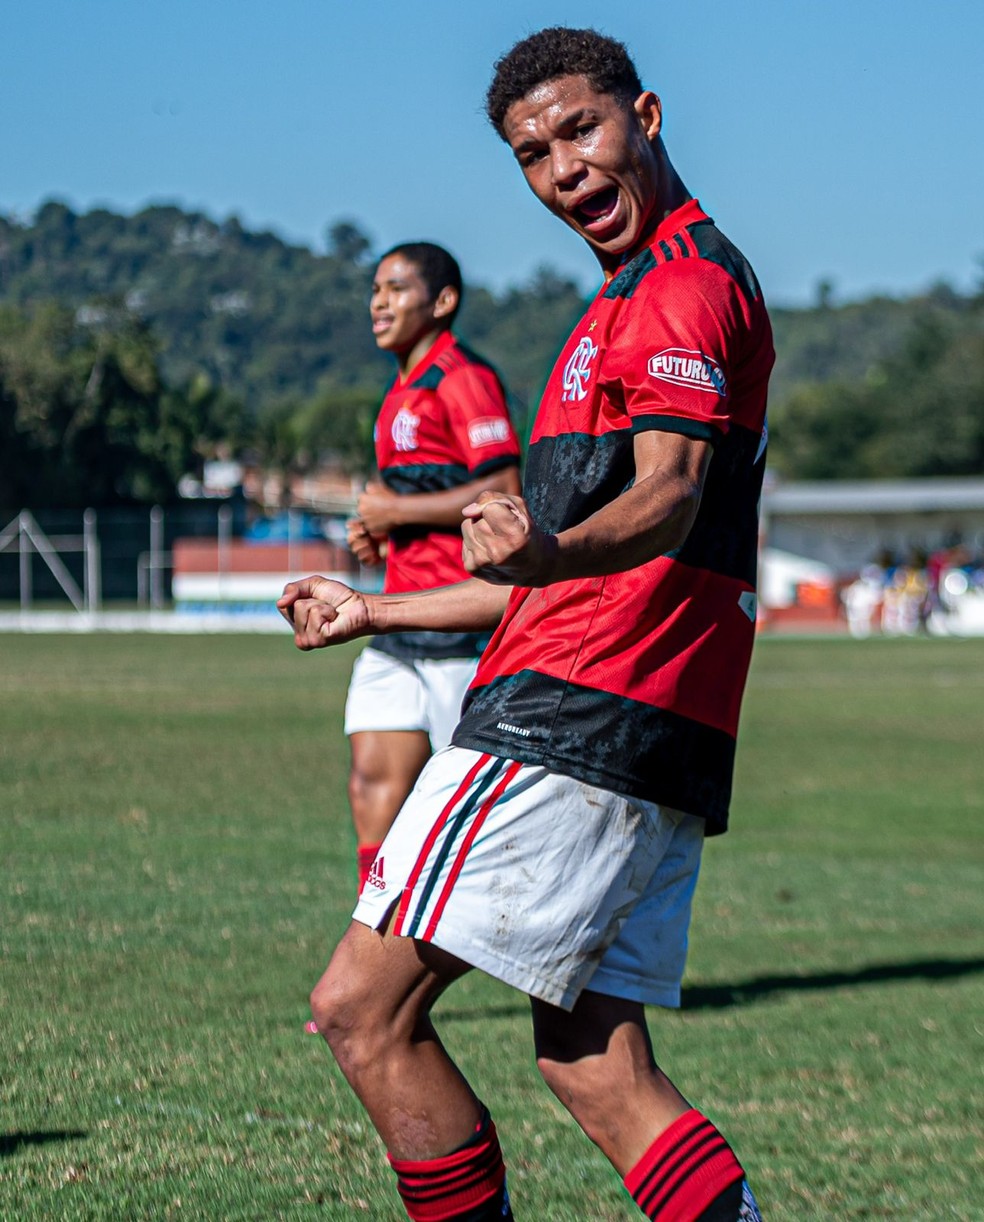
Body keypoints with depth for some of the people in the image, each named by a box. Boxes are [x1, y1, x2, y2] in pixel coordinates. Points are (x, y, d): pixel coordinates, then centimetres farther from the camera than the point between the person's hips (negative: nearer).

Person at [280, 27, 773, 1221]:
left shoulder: (687, 284, -7)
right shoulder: (646, 296, 26)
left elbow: (666, 499, -24)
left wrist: (547, 549, -45)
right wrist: (378, 610, 37)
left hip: (572, 719, -10)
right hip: (660, 757, 10)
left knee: (364, 1009, -8)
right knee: (596, 1070, 7)